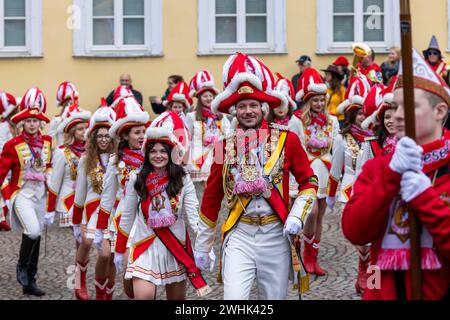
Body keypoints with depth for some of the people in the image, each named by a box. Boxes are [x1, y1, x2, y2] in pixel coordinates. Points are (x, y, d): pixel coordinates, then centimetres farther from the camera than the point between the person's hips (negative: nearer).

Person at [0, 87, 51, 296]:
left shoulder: (47, 143, 4)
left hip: (40, 193, 5)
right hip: (22, 193, -5)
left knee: (36, 235, 8)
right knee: (33, 231, -24)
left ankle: (30, 282, 18)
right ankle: (21, 266, 3)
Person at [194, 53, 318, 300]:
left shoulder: (287, 140, 0)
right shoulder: (225, 147, 3)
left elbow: (309, 182, 8)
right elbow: (211, 199, 10)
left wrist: (297, 216, -8)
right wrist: (202, 246, 14)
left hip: (276, 235, 0)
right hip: (239, 235, 0)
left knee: (274, 298, 10)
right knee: (234, 298, -16)